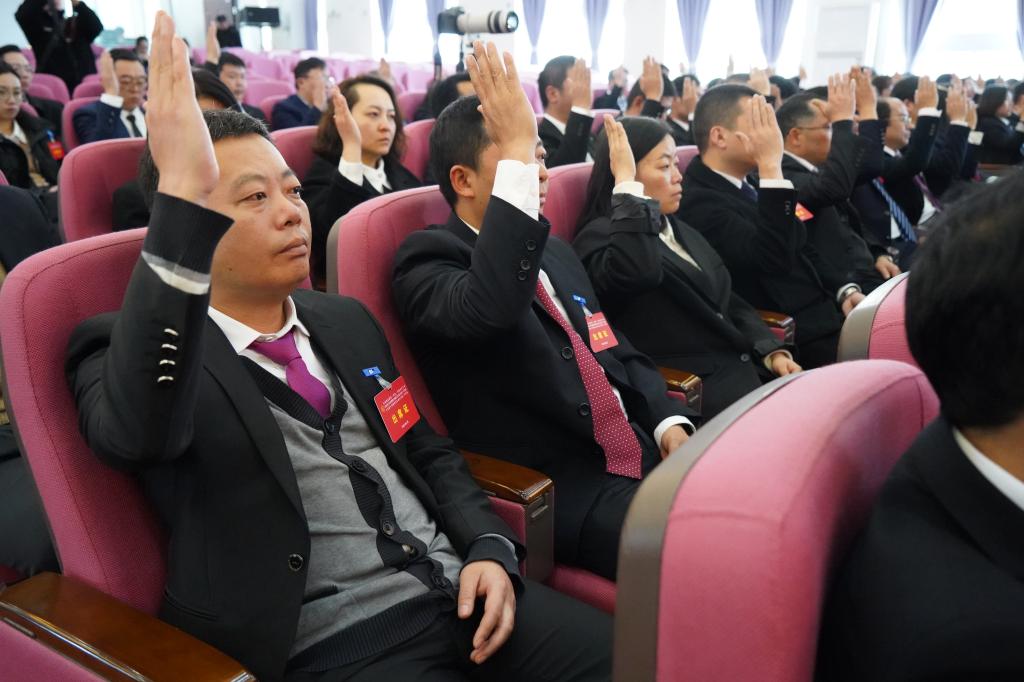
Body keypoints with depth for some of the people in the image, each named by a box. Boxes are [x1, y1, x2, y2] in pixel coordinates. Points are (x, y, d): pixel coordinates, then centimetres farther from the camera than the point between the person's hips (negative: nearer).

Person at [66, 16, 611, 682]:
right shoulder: (121, 348, -3)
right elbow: (139, 433, -28)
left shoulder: (346, 320, 15)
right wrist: (184, 199, -37)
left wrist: (490, 549, 1)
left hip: (460, 592, 6)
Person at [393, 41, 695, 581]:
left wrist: (669, 425, 2)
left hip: (645, 453, 8)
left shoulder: (556, 253, 19)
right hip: (558, 487, -8)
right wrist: (515, 154, -26)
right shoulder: (427, 260, -6)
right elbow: (488, 309, -30)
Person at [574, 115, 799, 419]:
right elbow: (637, 274, -32)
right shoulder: (600, 235, -7)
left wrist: (772, 351, 2)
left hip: (745, 370, 8)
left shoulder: (681, 231, 19)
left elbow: (732, 305, 19)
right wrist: (626, 182, -22)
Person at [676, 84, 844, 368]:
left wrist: (842, 292, 5)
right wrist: (771, 165, -27)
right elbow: (774, 259, -28)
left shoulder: (746, 184, 13)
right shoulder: (699, 202, -16)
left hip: (821, 313, 9)